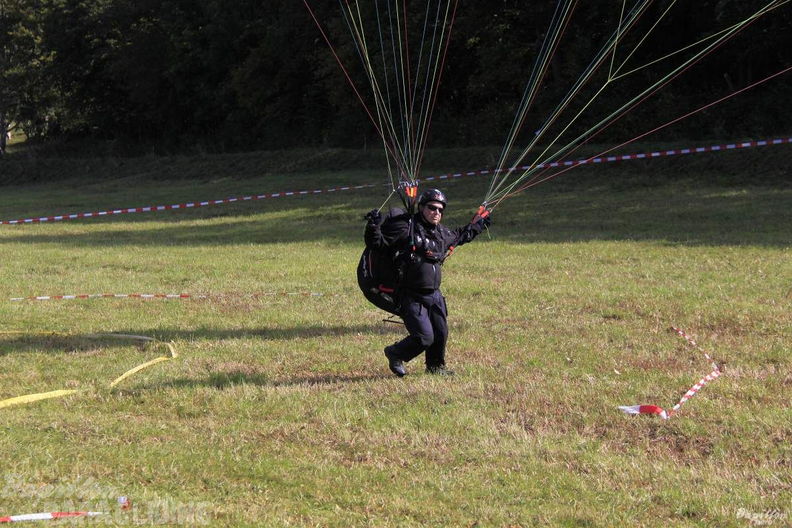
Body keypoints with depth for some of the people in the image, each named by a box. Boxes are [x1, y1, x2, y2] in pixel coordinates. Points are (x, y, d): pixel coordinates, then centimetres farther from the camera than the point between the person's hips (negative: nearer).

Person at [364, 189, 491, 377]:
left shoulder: (441, 233, 11)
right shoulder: (405, 227, -13)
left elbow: (459, 236, 35)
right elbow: (377, 243, -14)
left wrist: (479, 225, 41)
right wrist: (374, 227, -33)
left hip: (434, 295, 8)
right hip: (411, 296, -8)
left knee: (441, 334, 13)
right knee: (424, 337, -11)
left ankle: (436, 366, 38)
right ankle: (395, 355, 15)